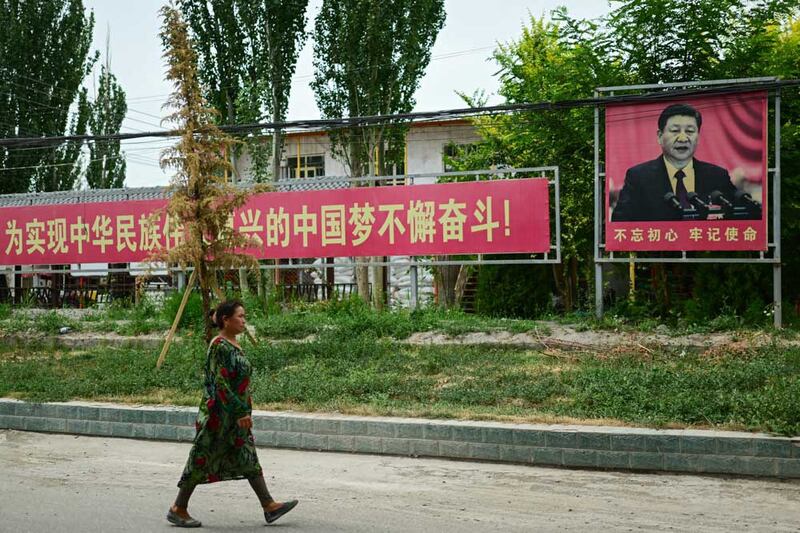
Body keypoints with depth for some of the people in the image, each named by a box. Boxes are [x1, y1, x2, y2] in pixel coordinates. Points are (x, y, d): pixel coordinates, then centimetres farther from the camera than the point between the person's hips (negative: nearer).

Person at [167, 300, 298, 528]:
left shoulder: (233, 344, 10)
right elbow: (220, 384, -23)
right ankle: (178, 509, 13)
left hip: (235, 415, 9)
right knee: (202, 460, 1)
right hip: (218, 415, -9)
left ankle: (269, 506, 10)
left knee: (248, 458, 8)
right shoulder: (219, 346, -18)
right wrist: (240, 412, -23)